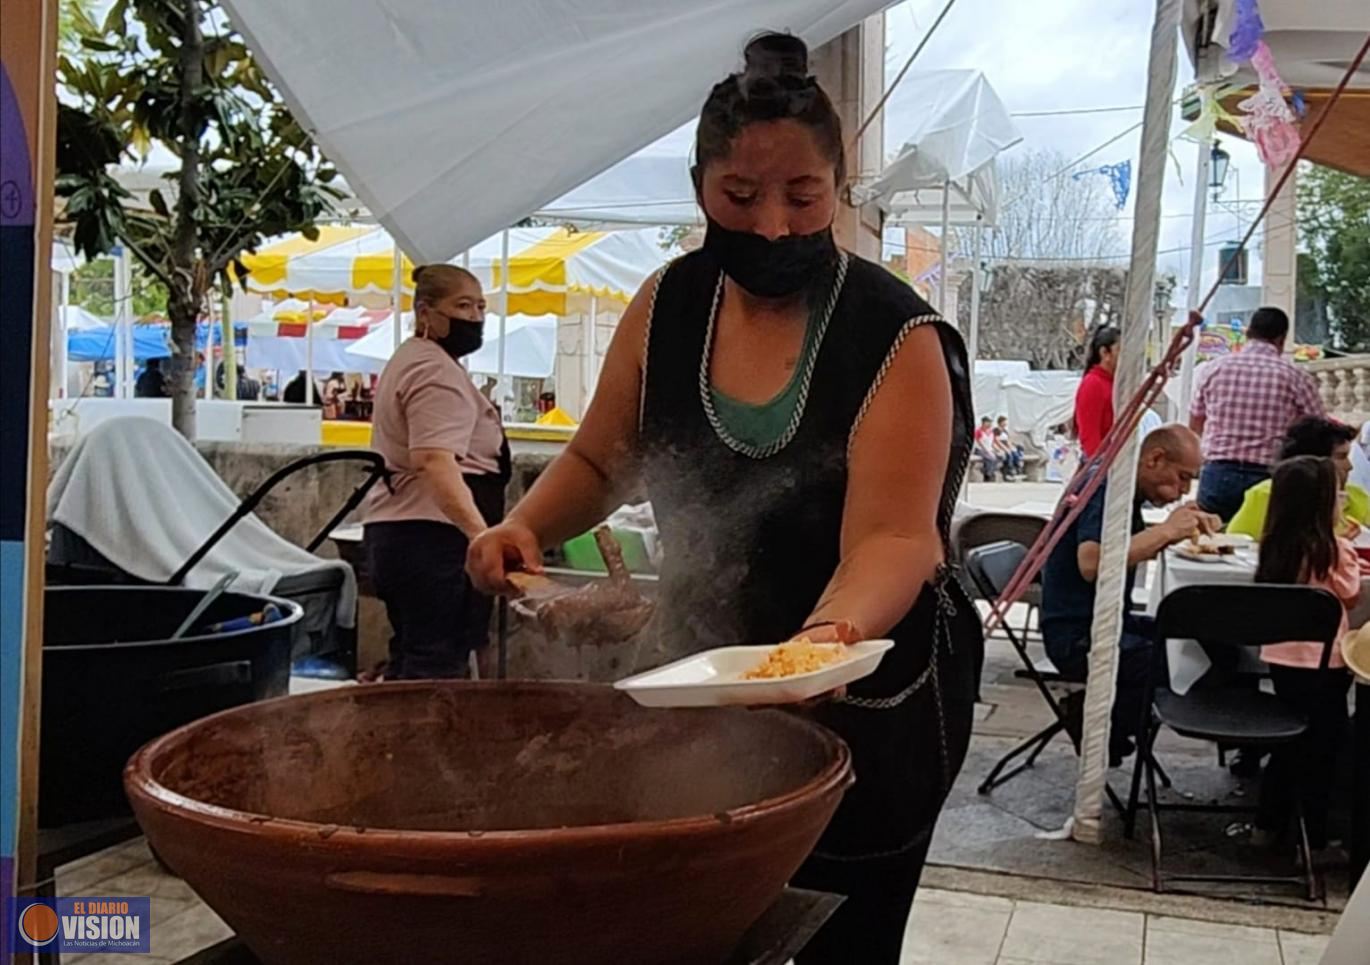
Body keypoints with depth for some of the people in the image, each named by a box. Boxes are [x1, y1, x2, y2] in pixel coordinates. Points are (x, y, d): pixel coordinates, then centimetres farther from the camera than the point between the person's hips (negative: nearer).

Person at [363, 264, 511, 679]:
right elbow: (434, 461, -25)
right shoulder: (437, 370, -12)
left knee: (411, 661, 13)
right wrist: (481, 533, -36)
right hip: (435, 536, -11)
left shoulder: (411, 360, 22)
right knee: (436, 672, -12)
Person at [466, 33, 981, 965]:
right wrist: (526, 528, -12)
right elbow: (600, 460, 7)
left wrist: (830, 636, -46)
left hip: (864, 708, -4)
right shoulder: (670, 305, -4)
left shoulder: (899, 339, -18)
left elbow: (892, 539, -26)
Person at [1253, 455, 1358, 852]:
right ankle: (1315, 840, 14)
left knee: (1290, 741, 20)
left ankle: (1269, 822, 28)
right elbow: (1350, 598, -5)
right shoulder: (1334, 550, -17)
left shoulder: (1275, 545, -1)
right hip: (1322, 662, -6)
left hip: (1281, 656, 6)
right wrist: (1352, 561, 8)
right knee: (1320, 748, 6)